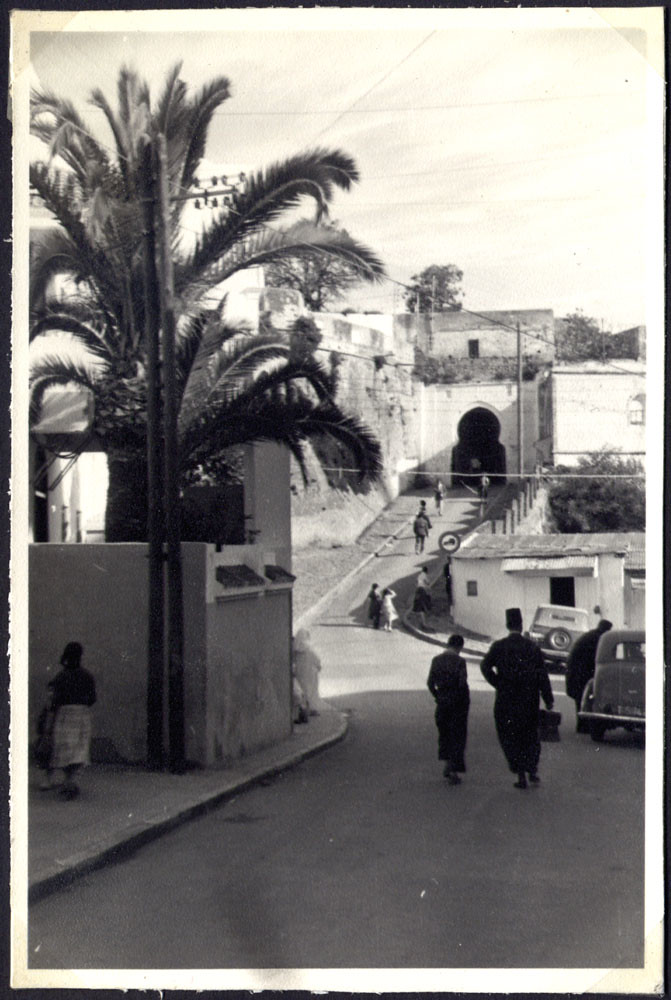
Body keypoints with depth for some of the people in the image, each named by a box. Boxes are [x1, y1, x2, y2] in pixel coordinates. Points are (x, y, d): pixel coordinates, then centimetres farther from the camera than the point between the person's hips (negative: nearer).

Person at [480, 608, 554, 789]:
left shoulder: (498, 646, -2)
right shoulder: (532, 646, 1)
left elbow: (485, 666, -14)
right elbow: (542, 674, -2)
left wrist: (498, 685, -5)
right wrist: (548, 699, 0)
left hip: (506, 700, -1)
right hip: (529, 699, 1)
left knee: (509, 737, 8)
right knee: (530, 734, 17)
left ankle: (520, 774, 1)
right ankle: (532, 769, 4)